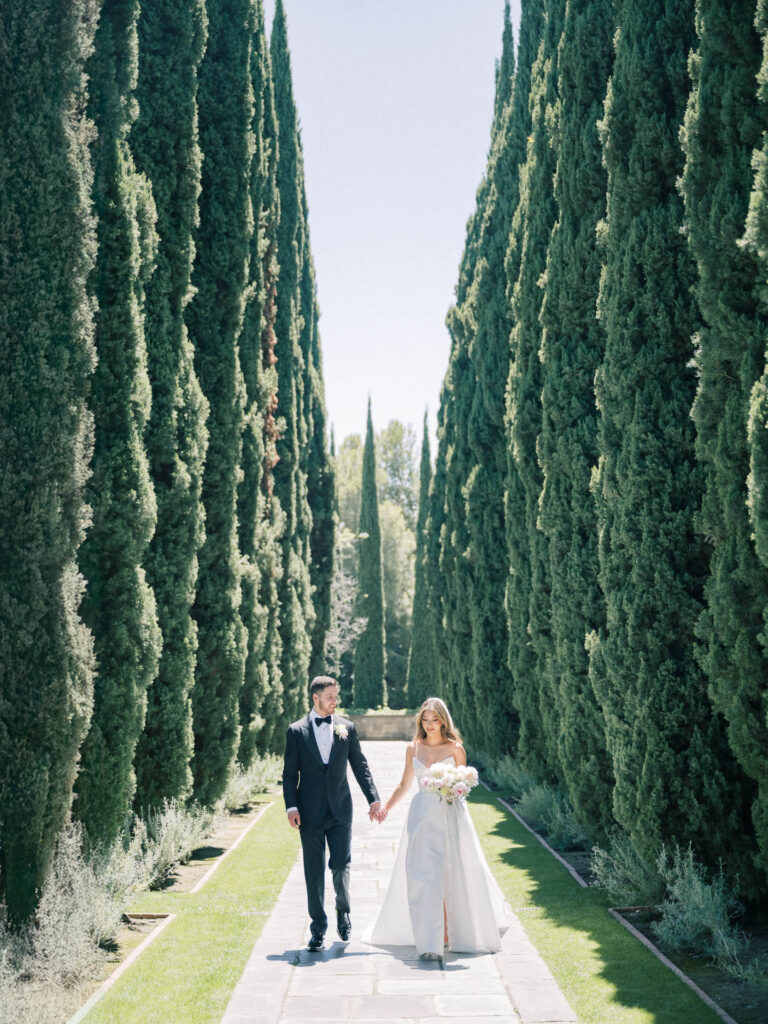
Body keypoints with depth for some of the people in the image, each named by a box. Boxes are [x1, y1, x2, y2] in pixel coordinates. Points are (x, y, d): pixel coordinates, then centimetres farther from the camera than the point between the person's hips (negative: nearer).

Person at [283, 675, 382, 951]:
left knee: (341, 865, -3)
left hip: (340, 809, 1)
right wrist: (291, 807, -9)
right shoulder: (297, 731, 1)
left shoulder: (346, 727, 6)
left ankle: (343, 910, 26)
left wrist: (374, 799, 2)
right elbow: (289, 773, 2)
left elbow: (360, 766, 9)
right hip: (310, 813, -1)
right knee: (314, 872, 4)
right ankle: (318, 928, 15)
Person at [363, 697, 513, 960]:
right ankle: (430, 941, -4)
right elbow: (405, 784, 15)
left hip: (450, 816, -2)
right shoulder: (413, 748, 7)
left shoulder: (455, 748, -1)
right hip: (422, 817, 2)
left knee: (455, 874, 5)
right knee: (423, 875, -6)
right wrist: (385, 807, 7)